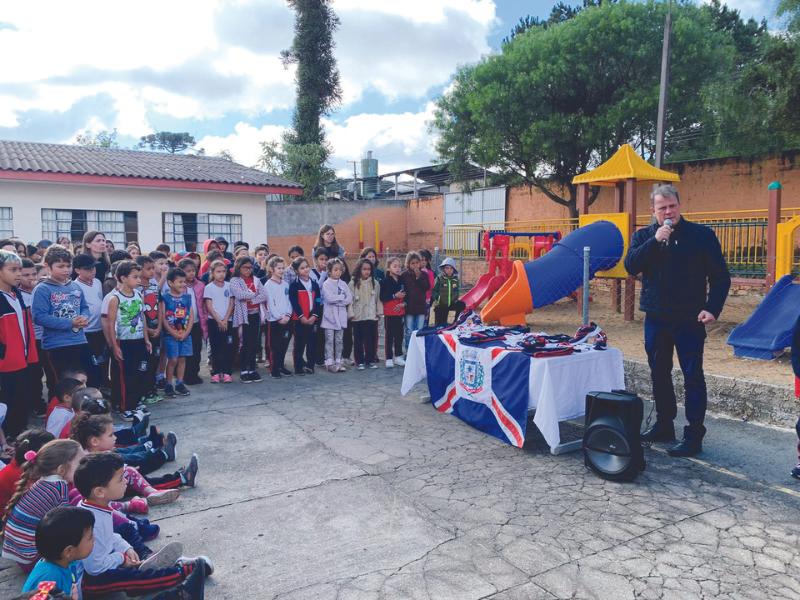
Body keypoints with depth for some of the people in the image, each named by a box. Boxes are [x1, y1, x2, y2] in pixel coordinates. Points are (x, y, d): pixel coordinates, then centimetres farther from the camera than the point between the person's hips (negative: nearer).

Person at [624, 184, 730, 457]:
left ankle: (694, 435, 4)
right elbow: (631, 266, -9)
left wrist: (713, 309, -14)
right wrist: (655, 240, -17)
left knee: (693, 376, -2)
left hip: (689, 319, -4)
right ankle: (663, 425, 26)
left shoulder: (701, 235, -2)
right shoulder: (643, 236, 7)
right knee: (659, 373, 13)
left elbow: (720, 276, -2)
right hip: (655, 317, 4)